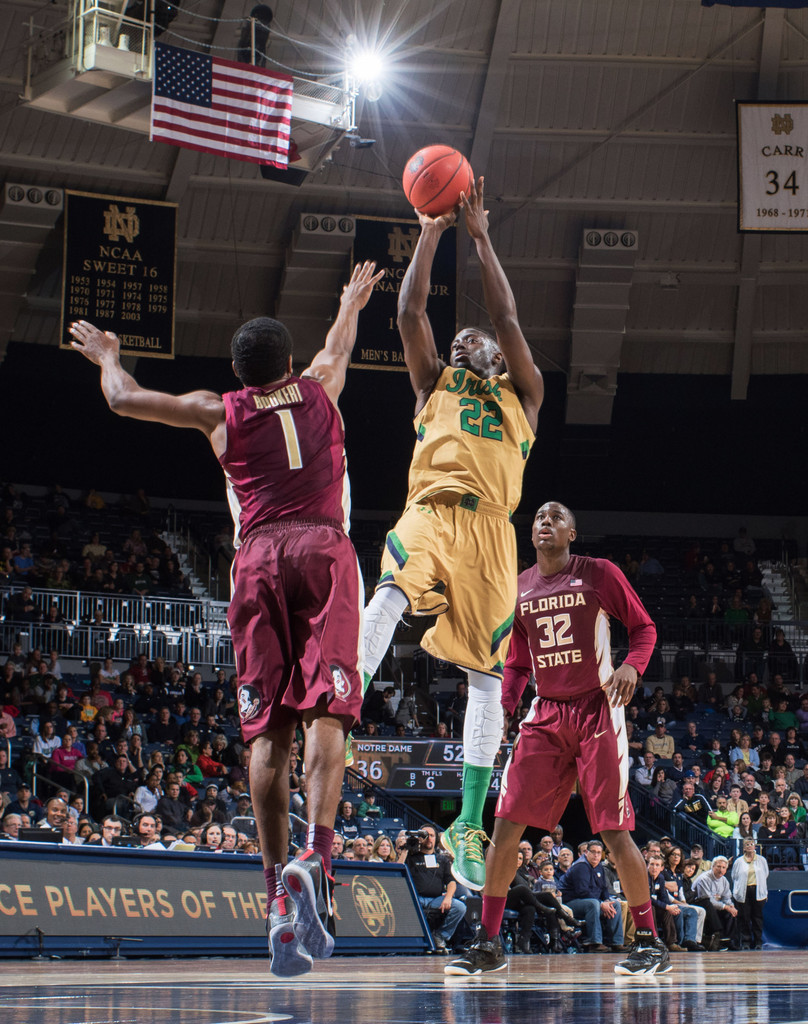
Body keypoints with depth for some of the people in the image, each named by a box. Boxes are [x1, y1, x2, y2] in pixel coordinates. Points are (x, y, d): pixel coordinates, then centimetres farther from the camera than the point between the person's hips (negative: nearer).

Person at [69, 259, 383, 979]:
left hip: (258, 557, 0)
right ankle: (315, 856, -33)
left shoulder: (220, 414, 13)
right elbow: (339, 345, 41)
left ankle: (277, 889, -6)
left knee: (269, 730, 0)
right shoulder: (319, 390, 18)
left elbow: (124, 399, 21)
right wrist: (353, 302, 62)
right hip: (324, 548, 0)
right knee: (325, 713, -11)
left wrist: (107, 355, 42)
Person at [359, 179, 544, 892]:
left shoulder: (522, 395, 24)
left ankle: (469, 826, 3)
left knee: (487, 674, -2)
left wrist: (481, 237, 13)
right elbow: (410, 312, 14)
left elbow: (508, 318, 13)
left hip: (490, 530, 1)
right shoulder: (435, 383, 25)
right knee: (390, 595, -34)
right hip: (429, 514, -1)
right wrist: (432, 233, 14)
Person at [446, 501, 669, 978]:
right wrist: (502, 704, 2)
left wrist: (631, 666, -17)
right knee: (505, 823, -5)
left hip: (596, 708, -4)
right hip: (546, 714, 4)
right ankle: (489, 943, 2)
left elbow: (644, 627, 3)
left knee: (614, 829, -7)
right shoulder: (519, 589, 10)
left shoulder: (599, 574, -3)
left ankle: (651, 942, 3)